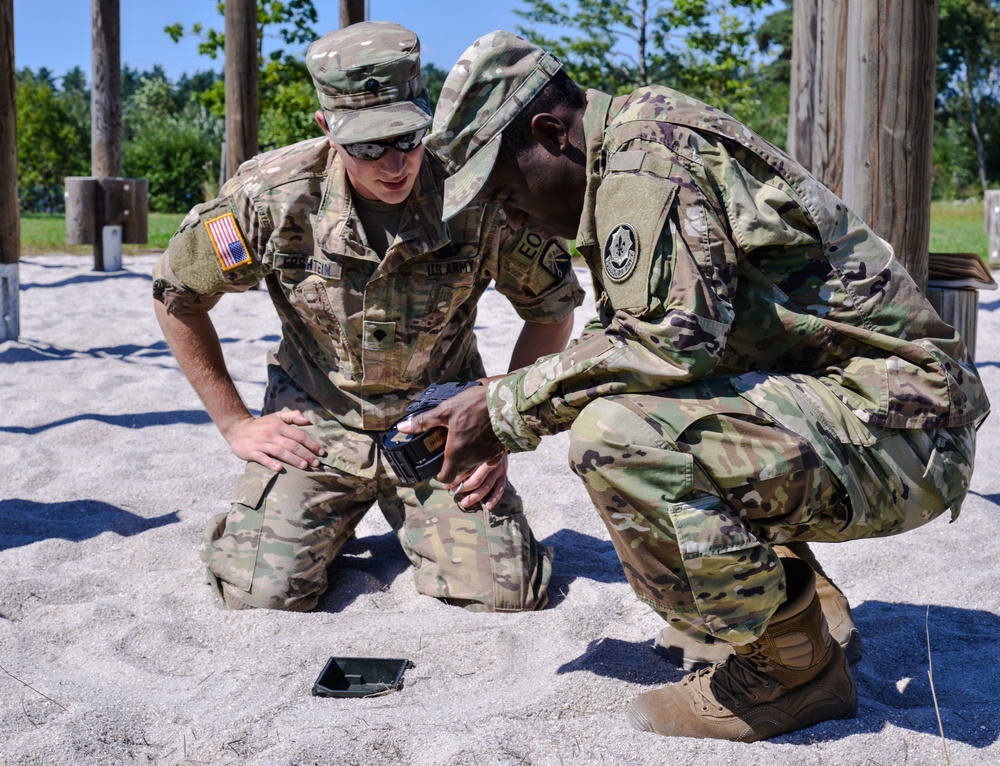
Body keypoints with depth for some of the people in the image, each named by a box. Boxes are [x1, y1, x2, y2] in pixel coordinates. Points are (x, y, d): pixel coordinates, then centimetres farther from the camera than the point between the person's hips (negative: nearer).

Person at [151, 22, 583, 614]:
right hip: (316, 423, 0)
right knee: (263, 593, -15)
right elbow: (177, 297, -1)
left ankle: (416, 523, 20)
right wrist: (235, 424, -1)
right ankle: (329, 522, 20)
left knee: (507, 592, -13)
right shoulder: (273, 194, -18)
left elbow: (553, 308, -2)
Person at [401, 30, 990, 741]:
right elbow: (634, 344, 15)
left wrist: (507, 408, -14)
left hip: (891, 423, -11)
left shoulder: (644, 144, -15)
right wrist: (497, 400, 8)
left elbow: (670, 341, -26)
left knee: (616, 438, -27)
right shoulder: (636, 153, 15)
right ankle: (807, 613, 18)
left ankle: (792, 664, -7)